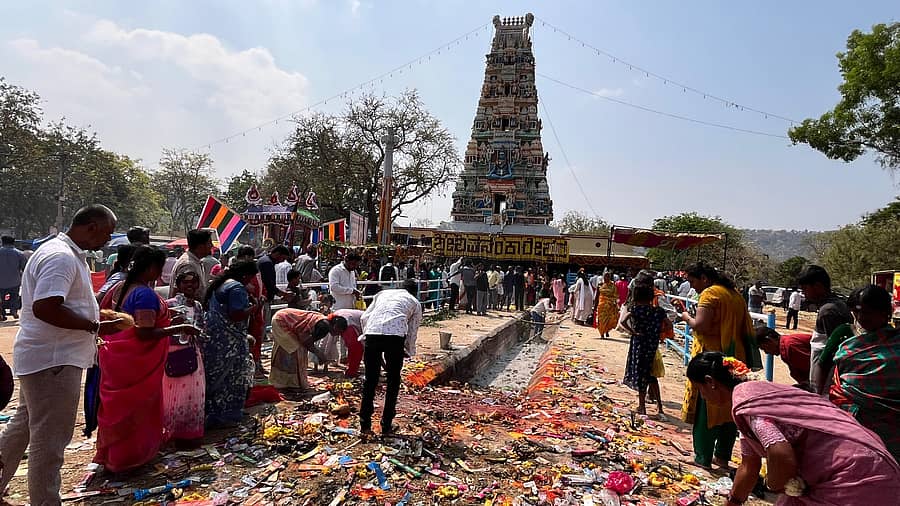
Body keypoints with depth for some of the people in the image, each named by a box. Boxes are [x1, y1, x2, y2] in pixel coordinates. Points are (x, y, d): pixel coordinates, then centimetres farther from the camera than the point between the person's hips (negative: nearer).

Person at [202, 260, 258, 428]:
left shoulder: (219, 284, 13)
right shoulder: (237, 287, -18)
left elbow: (206, 305, 26)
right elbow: (236, 315, -26)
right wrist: (254, 306, -11)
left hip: (213, 337, 10)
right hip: (229, 341, -10)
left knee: (215, 375, 18)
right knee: (230, 376, 2)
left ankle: (211, 413, 29)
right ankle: (225, 416, 10)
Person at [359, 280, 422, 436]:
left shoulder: (383, 293, 32)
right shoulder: (415, 302, 27)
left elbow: (364, 317, 22)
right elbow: (412, 332, 25)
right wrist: (409, 352, 40)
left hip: (372, 331, 2)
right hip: (396, 334, -2)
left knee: (370, 380, 15)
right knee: (393, 381, 15)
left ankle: (365, 424, 21)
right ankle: (386, 426, 21)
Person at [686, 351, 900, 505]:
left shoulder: (743, 399, -17)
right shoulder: (754, 390, 13)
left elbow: (782, 457, -32)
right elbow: (749, 466, 23)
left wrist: (772, 484, -10)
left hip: (856, 479, -9)